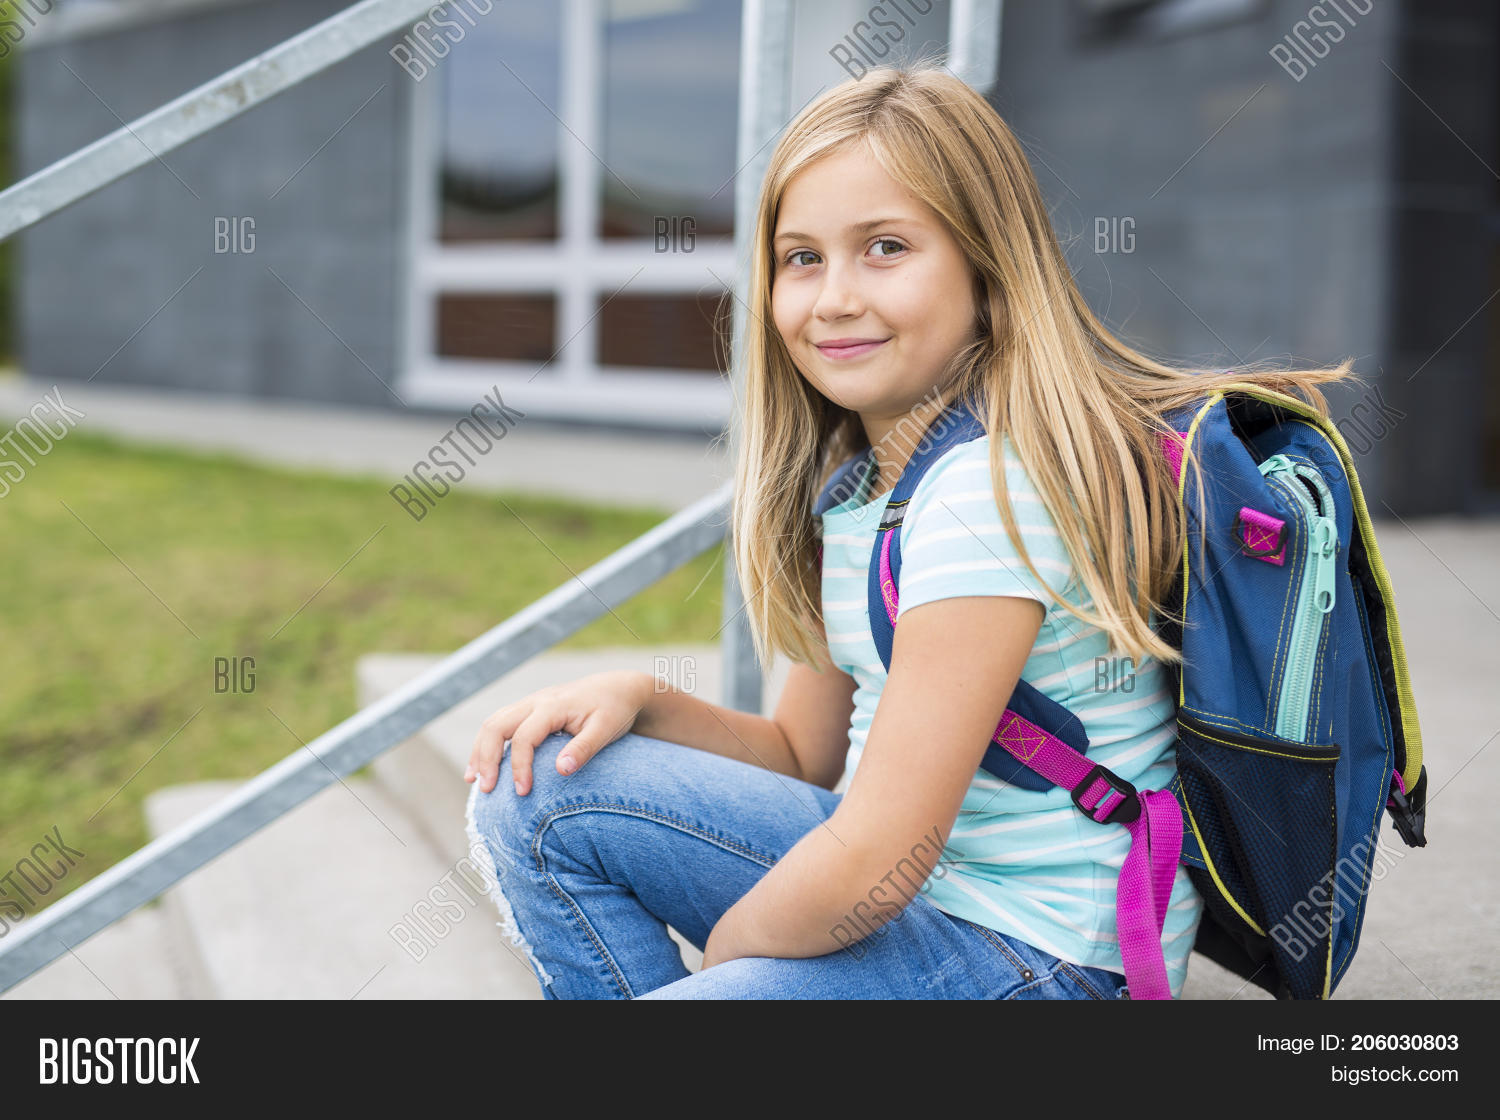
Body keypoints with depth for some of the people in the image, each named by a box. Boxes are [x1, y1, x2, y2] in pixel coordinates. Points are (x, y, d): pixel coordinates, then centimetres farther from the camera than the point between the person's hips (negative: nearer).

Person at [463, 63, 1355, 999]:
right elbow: (808, 757, 12)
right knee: (537, 792, 3)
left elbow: (875, 868, -24)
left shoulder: (994, 486, -24)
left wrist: (716, 949, -7)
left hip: (1049, 955, -8)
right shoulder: (854, 470, 5)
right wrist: (641, 700, -4)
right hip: (901, 876, 9)